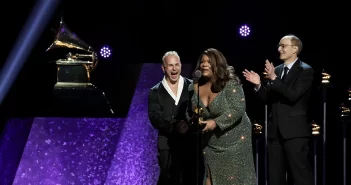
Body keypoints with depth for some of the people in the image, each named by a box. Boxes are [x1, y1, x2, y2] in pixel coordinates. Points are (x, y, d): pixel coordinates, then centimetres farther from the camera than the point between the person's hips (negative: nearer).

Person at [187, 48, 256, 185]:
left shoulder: (230, 84, -15)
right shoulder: (195, 87, 1)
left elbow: (238, 110, -22)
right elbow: (190, 112, 11)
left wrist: (215, 123, -28)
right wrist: (193, 121, -10)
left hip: (234, 141, -5)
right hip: (211, 144, 5)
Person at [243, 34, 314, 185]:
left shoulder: (305, 70, -6)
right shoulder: (277, 70, 13)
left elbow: (293, 95, -19)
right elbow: (269, 99, 13)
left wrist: (274, 79, -22)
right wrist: (258, 84, -3)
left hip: (294, 130, -7)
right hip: (276, 130, 7)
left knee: (301, 173, -4)